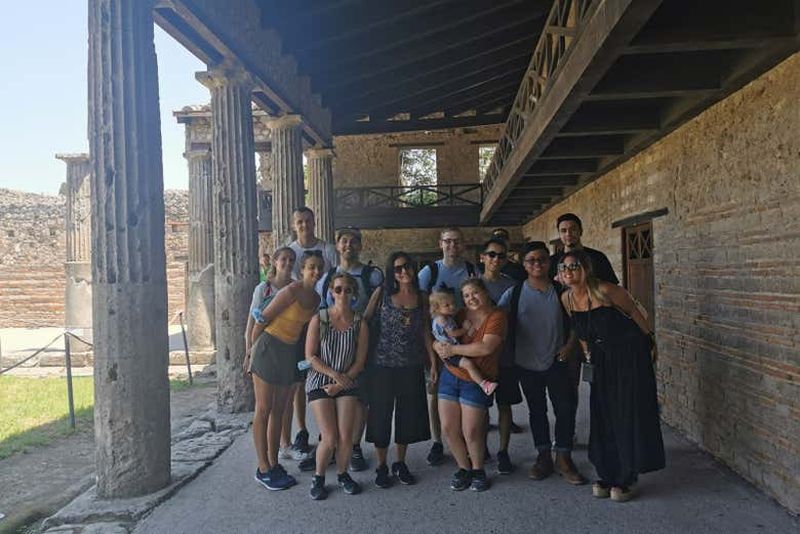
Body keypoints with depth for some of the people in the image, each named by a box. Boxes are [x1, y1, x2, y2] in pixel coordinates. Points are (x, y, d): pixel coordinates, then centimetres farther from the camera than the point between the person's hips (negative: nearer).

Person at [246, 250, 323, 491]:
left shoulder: (316, 298, 5)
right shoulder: (291, 291, -17)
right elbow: (263, 318, -12)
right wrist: (252, 349, 0)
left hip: (289, 352, 7)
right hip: (269, 348, -7)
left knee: (279, 410, 13)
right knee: (264, 410, 1)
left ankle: (273, 464, 23)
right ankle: (263, 469, 10)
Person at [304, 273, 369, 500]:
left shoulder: (360, 323, -2)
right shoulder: (319, 319, -6)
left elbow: (360, 361, 0)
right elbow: (310, 356, -7)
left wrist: (340, 383, -9)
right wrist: (334, 374, -15)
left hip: (347, 384, 2)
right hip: (319, 381, -2)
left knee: (346, 437, -4)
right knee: (330, 438, -8)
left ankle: (342, 474, 24)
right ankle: (318, 478, 18)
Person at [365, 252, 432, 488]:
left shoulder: (421, 298, 6)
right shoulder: (382, 293, -2)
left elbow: (425, 332, 9)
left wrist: (433, 361, 5)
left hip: (412, 367, 3)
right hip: (383, 365, -2)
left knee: (408, 415, 10)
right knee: (381, 415, 5)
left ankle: (400, 463, 30)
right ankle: (382, 467, 22)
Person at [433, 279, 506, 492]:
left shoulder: (496, 316, -10)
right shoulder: (460, 315, 6)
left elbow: (486, 347, -24)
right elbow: (437, 337, 11)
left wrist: (453, 349, -19)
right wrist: (439, 346, -13)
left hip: (476, 382, -5)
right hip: (450, 375, 5)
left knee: (471, 432, -1)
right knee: (448, 428, 5)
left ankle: (478, 469, 27)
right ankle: (464, 468, 28)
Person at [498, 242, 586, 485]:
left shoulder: (561, 291, -1)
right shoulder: (514, 293, -4)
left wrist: (569, 345, -6)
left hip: (556, 363, 0)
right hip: (527, 364, 0)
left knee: (566, 409, -1)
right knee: (537, 411, 13)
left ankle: (563, 459, 17)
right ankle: (544, 457, 29)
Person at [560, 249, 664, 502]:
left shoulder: (604, 290, -22)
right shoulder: (566, 298, -3)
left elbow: (635, 313, -9)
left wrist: (650, 342, -1)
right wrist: (588, 354, 15)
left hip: (630, 357, -6)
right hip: (601, 361, 6)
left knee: (628, 416, 0)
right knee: (602, 417, 9)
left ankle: (625, 479, 13)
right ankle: (607, 475, 22)